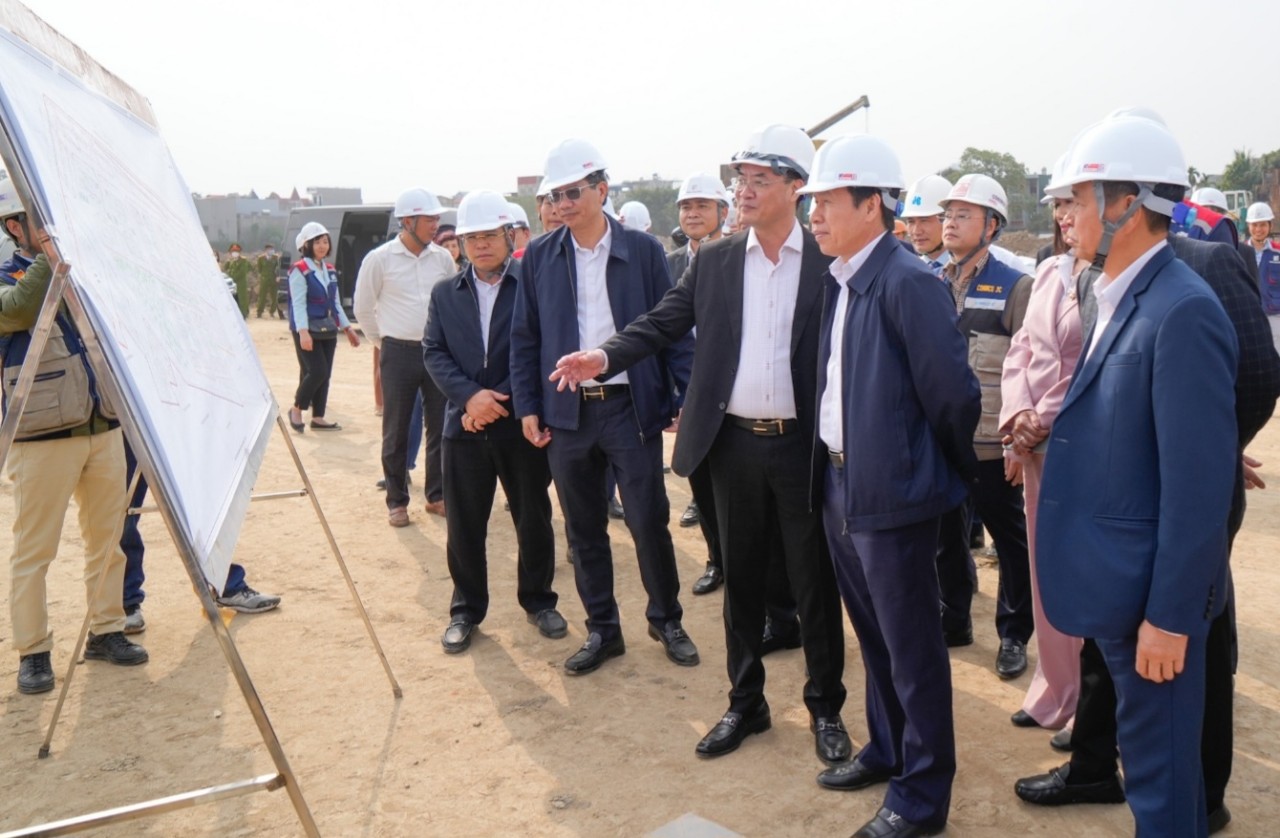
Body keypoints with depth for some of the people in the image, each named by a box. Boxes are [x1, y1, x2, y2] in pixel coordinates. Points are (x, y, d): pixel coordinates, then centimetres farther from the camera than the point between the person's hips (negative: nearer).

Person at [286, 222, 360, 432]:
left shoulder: (330, 270, 13)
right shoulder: (299, 270, -9)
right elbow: (298, 304, -16)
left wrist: (347, 327, 15)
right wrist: (303, 332, -25)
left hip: (328, 330, 7)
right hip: (308, 331, -7)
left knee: (325, 374, 6)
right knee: (317, 371, -13)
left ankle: (318, 417, 14)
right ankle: (296, 409, 6)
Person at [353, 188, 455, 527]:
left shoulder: (443, 257, 2)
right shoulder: (379, 259, -6)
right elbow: (363, 308, 4)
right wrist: (382, 341, 10)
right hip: (399, 353, -3)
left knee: (440, 427, 7)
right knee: (396, 431, 5)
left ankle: (437, 495, 21)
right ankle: (396, 501, 16)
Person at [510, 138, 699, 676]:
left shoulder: (642, 250, -2)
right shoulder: (540, 256, 5)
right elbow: (525, 337, 7)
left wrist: (690, 398, -8)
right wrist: (527, 407, 2)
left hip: (630, 407, -2)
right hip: (566, 411, 3)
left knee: (649, 521, 2)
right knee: (584, 529, 10)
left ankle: (666, 620, 25)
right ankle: (601, 630, 26)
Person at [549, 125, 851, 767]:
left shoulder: (828, 262, -3)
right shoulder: (714, 260, 6)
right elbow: (663, 322, 3)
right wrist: (607, 357, -14)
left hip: (803, 444, -3)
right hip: (734, 444, 3)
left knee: (814, 581, 9)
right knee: (741, 579, 14)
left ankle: (825, 708, 26)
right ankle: (745, 703, 29)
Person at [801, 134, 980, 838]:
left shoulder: (908, 285, -19)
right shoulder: (836, 279, 7)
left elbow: (953, 394, -16)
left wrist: (953, 470, -2)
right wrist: (835, 472, 12)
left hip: (892, 494, -8)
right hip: (840, 487, 8)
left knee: (912, 649, 7)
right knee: (873, 636, 23)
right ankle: (886, 748, 42)